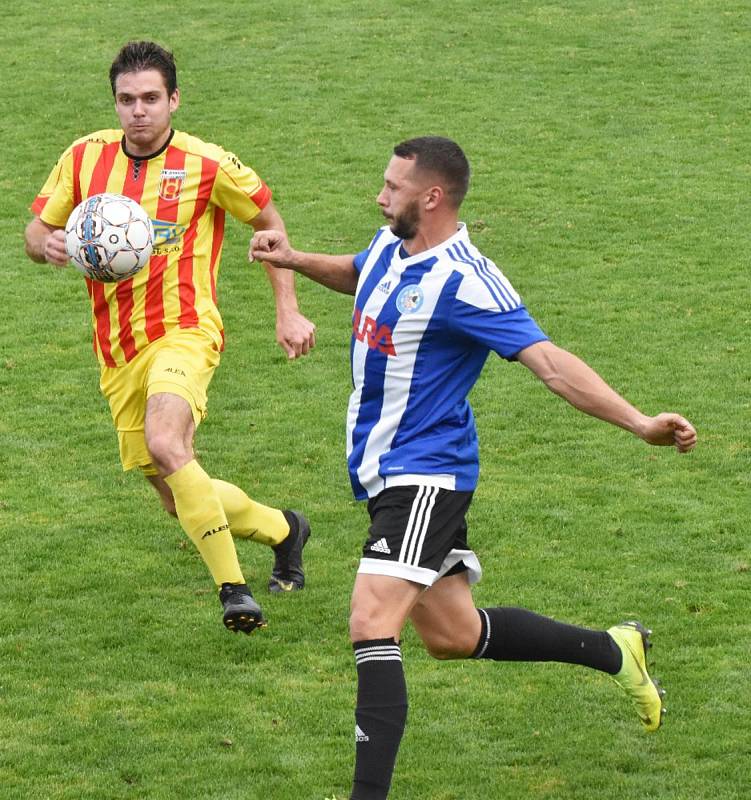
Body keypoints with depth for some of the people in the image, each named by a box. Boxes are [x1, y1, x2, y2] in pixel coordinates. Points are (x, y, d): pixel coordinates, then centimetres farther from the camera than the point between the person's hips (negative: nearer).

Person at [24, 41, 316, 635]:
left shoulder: (207, 165, -7)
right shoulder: (85, 157, 3)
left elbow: (267, 219, 8)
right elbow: (37, 229, 11)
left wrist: (288, 310, 4)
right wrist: (48, 245, -14)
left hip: (183, 333, -5)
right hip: (117, 351, 5)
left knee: (165, 445, -33)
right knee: (182, 501, 7)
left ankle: (233, 587, -25)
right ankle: (282, 529, 35)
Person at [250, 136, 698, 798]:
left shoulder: (465, 282, -21)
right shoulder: (390, 247, 5)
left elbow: (549, 363, -26)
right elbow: (356, 276, 31)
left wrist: (639, 423, -36)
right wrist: (295, 260, 11)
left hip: (425, 475, -9)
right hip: (386, 470, 9)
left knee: (372, 625, -23)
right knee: (452, 636, 18)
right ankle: (615, 651, 36)